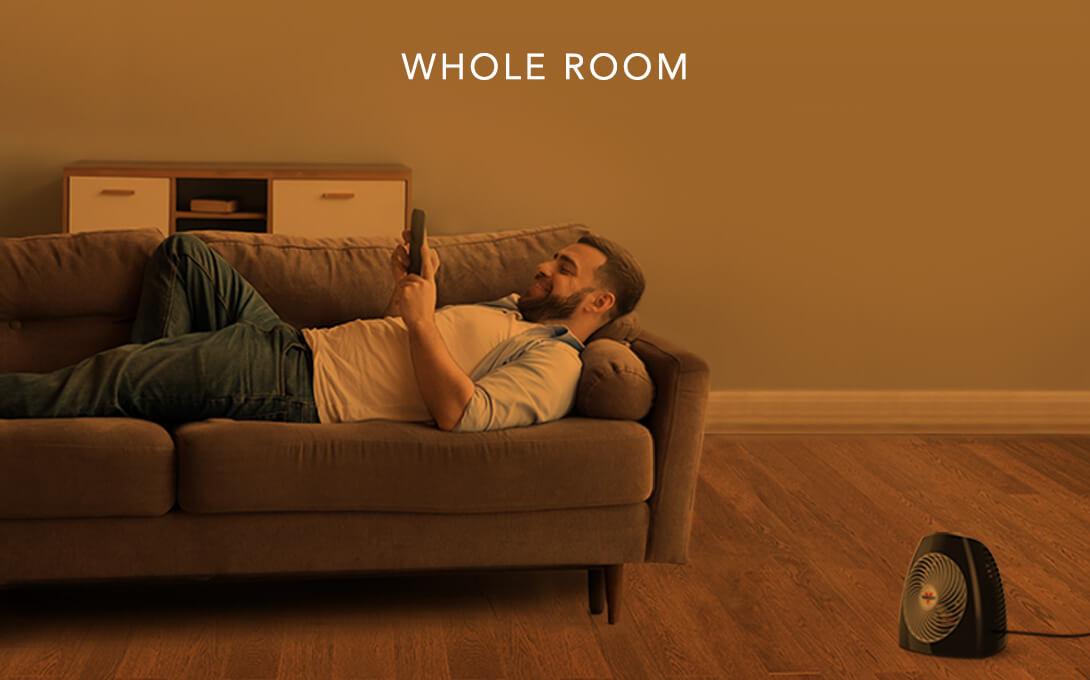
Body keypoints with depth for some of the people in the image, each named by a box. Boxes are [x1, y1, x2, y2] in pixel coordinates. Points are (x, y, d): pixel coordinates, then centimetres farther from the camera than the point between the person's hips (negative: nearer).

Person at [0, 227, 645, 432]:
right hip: (298, 341, 10)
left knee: (108, 377, -13)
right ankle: (157, 387, 15)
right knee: (184, 252, 15)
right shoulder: (514, 307, 18)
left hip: (297, 387, -10)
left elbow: (458, 412, -30)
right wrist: (410, 285, 5)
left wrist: (422, 318, -21)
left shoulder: (554, 363, -13)